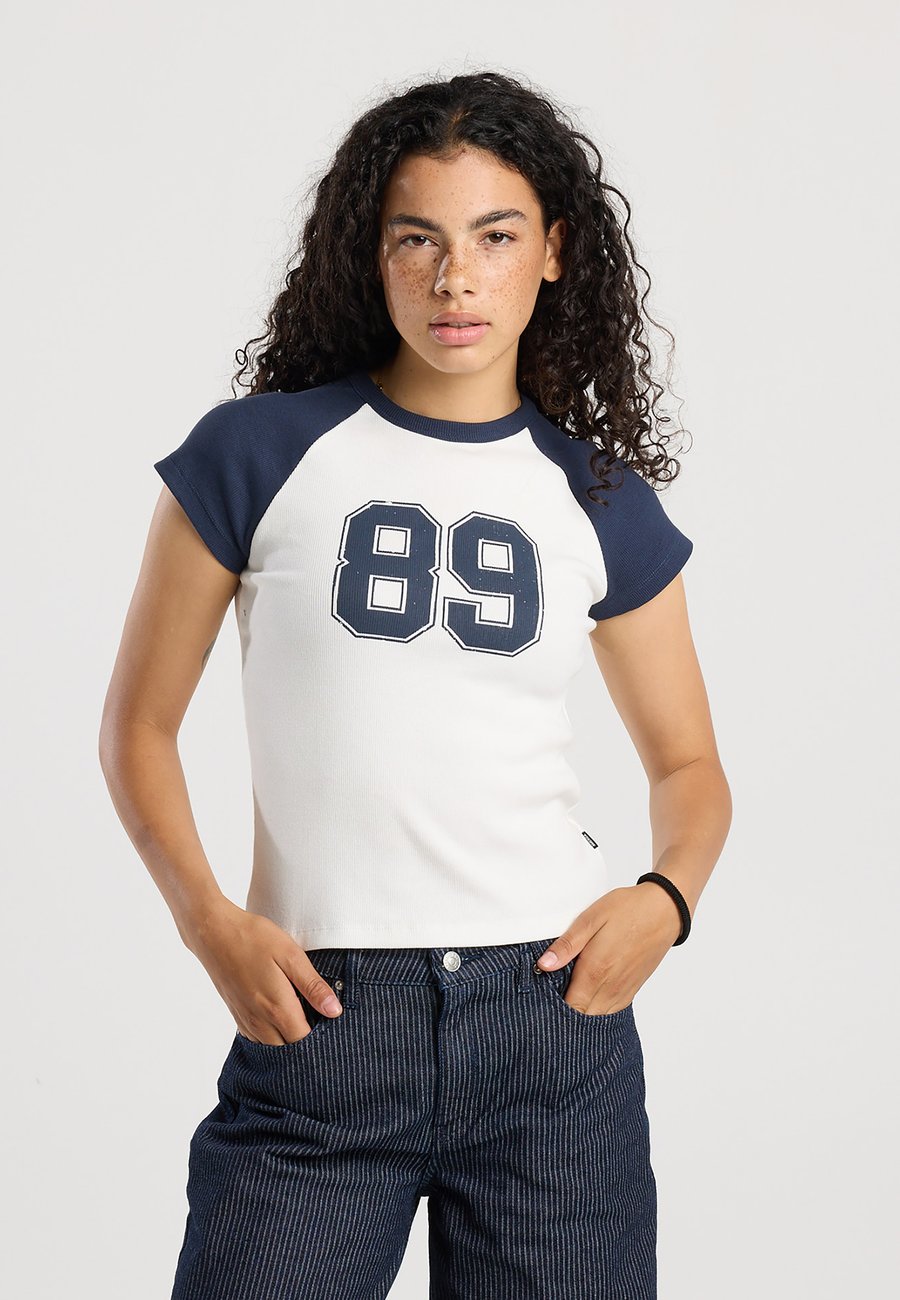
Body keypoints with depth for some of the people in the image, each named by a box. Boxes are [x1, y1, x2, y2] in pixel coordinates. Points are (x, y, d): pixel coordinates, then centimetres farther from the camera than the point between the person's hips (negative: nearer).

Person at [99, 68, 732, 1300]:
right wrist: (208, 920, -9)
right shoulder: (259, 455, 1)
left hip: (554, 1014, 2)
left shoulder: (599, 501, 8)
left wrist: (666, 897, -4)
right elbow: (139, 723, 6)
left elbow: (687, 762, 17)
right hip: (319, 1022, -2)